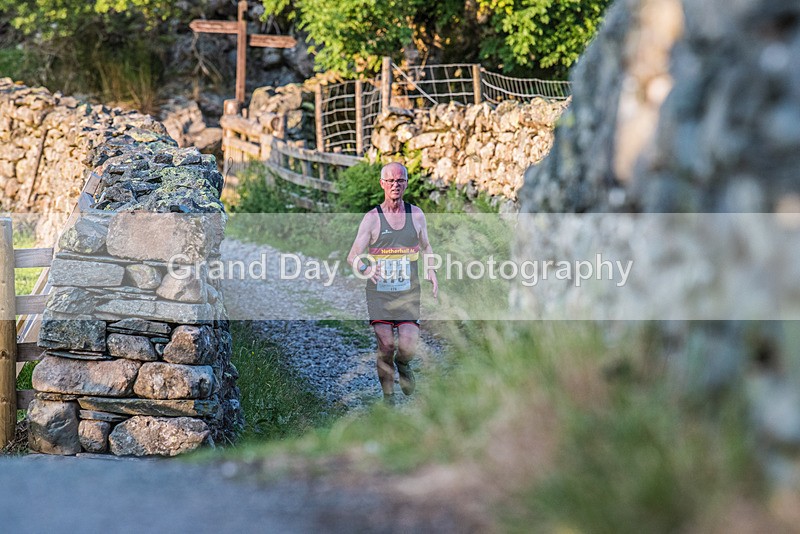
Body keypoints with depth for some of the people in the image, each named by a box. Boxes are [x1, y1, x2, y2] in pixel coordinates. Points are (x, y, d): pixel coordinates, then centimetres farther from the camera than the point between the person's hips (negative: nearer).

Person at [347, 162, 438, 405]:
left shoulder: (416, 215, 6)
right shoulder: (372, 218, -2)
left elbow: (426, 247, 21)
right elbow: (353, 256, -5)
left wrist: (431, 271, 4)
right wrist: (364, 268, -28)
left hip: (408, 293, 1)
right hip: (379, 292, -1)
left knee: (408, 347, -11)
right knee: (386, 346, -8)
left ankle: (402, 365, 26)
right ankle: (388, 397, 11)